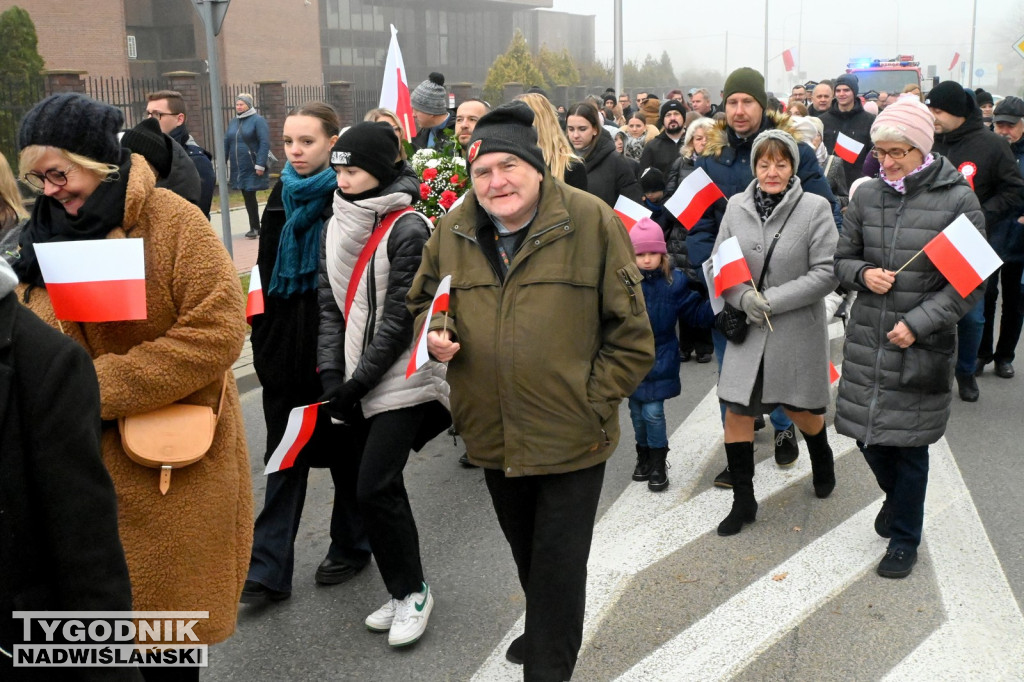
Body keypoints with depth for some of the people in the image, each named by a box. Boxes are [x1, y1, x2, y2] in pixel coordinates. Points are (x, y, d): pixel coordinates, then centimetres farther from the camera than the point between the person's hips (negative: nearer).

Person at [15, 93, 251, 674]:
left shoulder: (172, 221, -14)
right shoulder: (51, 229, 6)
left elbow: (218, 330, -20)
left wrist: (105, 387, -20)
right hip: (87, 453, 5)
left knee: (169, 609, 9)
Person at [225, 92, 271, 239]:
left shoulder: (258, 120, -7)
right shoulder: (233, 122, 13)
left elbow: (265, 143, -14)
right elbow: (226, 143, 14)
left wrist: (260, 165, -20)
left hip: (253, 169, -6)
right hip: (238, 169, 6)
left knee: (250, 197, -2)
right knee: (247, 198, 10)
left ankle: (255, 228, 9)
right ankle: (254, 228, 18)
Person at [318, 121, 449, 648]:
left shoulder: (407, 230, -12)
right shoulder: (335, 228, 10)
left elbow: (398, 318, -15)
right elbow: (330, 307, 7)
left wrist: (358, 383, -14)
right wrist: (331, 376, -4)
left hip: (400, 379, -6)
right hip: (357, 381, 7)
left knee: (375, 487, -9)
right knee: (377, 486, 10)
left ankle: (411, 591, 11)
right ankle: (402, 591, 24)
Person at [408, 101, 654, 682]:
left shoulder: (592, 222, -12)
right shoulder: (453, 230, -1)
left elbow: (630, 334, -7)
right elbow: (423, 300, 16)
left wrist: (592, 401, -10)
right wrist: (436, 332, -6)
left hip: (572, 437, -4)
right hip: (494, 436, 5)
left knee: (559, 567, 4)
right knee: (527, 555, 25)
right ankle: (547, 634, 51)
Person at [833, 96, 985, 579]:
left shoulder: (958, 200, -8)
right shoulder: (867, 196, 2)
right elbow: (843, 258, 13)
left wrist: (918, 323, -16)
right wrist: (863, 273, -10)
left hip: (923, 343, -4)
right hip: (866, 339, 4)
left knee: (909, 443, 5)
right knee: (868, 433, 13)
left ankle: (904, 538, 26)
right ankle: (897, 497, 45)